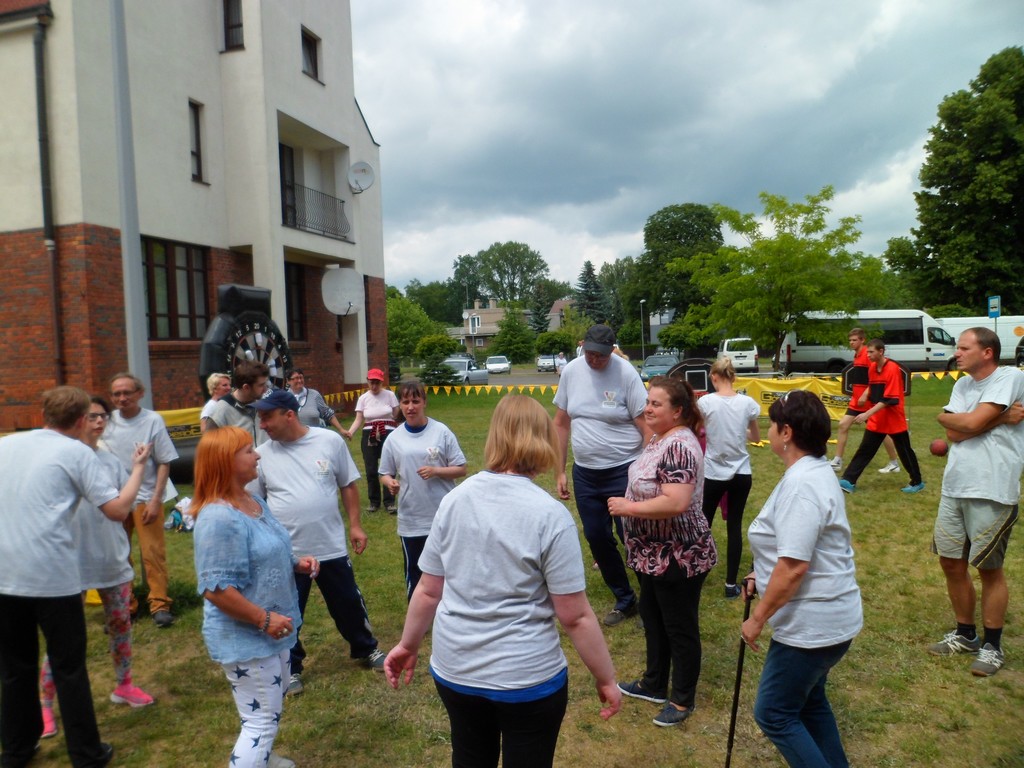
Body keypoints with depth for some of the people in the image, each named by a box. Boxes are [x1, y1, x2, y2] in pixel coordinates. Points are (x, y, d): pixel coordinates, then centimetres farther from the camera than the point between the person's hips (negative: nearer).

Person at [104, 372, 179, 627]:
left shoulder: (153, 420, -8)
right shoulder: (108, 421, 0)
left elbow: (164, 463, -5)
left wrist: (156, 500, -10)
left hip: (145, 498, -3)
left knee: (153, 553, 1)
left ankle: (159, 603, 12)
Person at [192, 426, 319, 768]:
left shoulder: (254, 502, 4)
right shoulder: (219, 518, -27)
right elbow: (217, 589, -28)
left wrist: (295, 563, 0)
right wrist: (264, 619, -24)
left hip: (271, 630, 10)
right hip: (244, 638, -10)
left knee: (270, 711, 27)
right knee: (261, 721, 0)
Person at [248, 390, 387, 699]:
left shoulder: (330, 441, -6)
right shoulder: (262, 455, -4)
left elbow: (348, 485, 2)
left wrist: (355, 524, -2)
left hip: (331, 546, 0)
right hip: (285, 552, 0)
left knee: (349, 604, 15)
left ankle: (366, 650, 38)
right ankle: (291, 668, 34)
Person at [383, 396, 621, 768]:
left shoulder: (454, 500, -6)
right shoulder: (550, 514, -19)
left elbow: (428, 590, 1)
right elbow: (575, 616, -15)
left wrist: (408, 645, 17)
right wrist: (606, 679, -2)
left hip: (454, 670, 4)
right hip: (527, 678, -4)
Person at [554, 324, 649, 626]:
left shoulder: (625, 373, -13)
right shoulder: (571, 371, 0)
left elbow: (645, 425, -12)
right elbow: (561, 423, 7)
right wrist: (560, 472, 7)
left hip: (623, 472, -5)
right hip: (584, 473, 6)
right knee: (597, 538, 15)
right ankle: (625, 600, 33)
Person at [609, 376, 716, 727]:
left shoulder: (679, 446, -26)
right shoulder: (659, 438, 5)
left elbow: (676, 503, -35)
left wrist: (628, 507, -24)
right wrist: (627, 504, 5)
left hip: (679, 558, -10)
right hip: (653, 554, 10)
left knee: (680, 628, 9)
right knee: (652, 619, 23)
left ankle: (683, 699, 28)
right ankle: (654, 684, 41)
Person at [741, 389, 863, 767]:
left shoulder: (801, 483, -25)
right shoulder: (815, 470, 8)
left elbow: (793, 567, -28)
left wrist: (758, 618, -18)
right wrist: (763, 575, 13)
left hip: (812, 624, -10)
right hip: (825, 617, 10)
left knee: (774, 713, 2)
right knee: (808, 701, 23)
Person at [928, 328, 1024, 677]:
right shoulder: (963, 385, 12)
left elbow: (972, 422, -20)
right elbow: (955, 434, -2)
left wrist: (946, 416, -3)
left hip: (991, 492, -7)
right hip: (954, 487, 7)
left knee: (989, 569, 5)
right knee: (951, 562, 13)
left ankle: (992, 646, 22)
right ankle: (965, 634, 30)